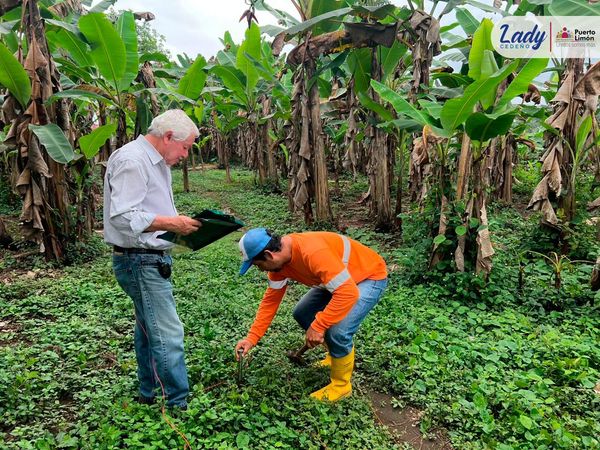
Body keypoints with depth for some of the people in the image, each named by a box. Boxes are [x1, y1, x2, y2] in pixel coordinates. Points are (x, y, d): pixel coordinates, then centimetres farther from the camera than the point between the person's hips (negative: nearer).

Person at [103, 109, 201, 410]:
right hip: (140, 262, -11)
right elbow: (122, 216, -24)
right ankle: (179, 404, 6)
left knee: (149, 327, 19)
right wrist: (171, 223, -22)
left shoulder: (157, 162, 15)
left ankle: (149, 394, 34)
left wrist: (179, 221, 6)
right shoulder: (131, 160, -17)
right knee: (167, 333, -6)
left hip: (151, 260, 11)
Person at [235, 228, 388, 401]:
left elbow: (348, 293, -39)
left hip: (370, 277, -9)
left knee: (337, 331, -24)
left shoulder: (313, 252, -39)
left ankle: (341, 384, 5)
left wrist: (318, 326, -33)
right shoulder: (278, 258, -10)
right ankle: (336, 356, 29)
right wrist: (252, 338, -4)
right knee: (302, 314, 8)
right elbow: (271, 300, -2)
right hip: (340, 279, 9)